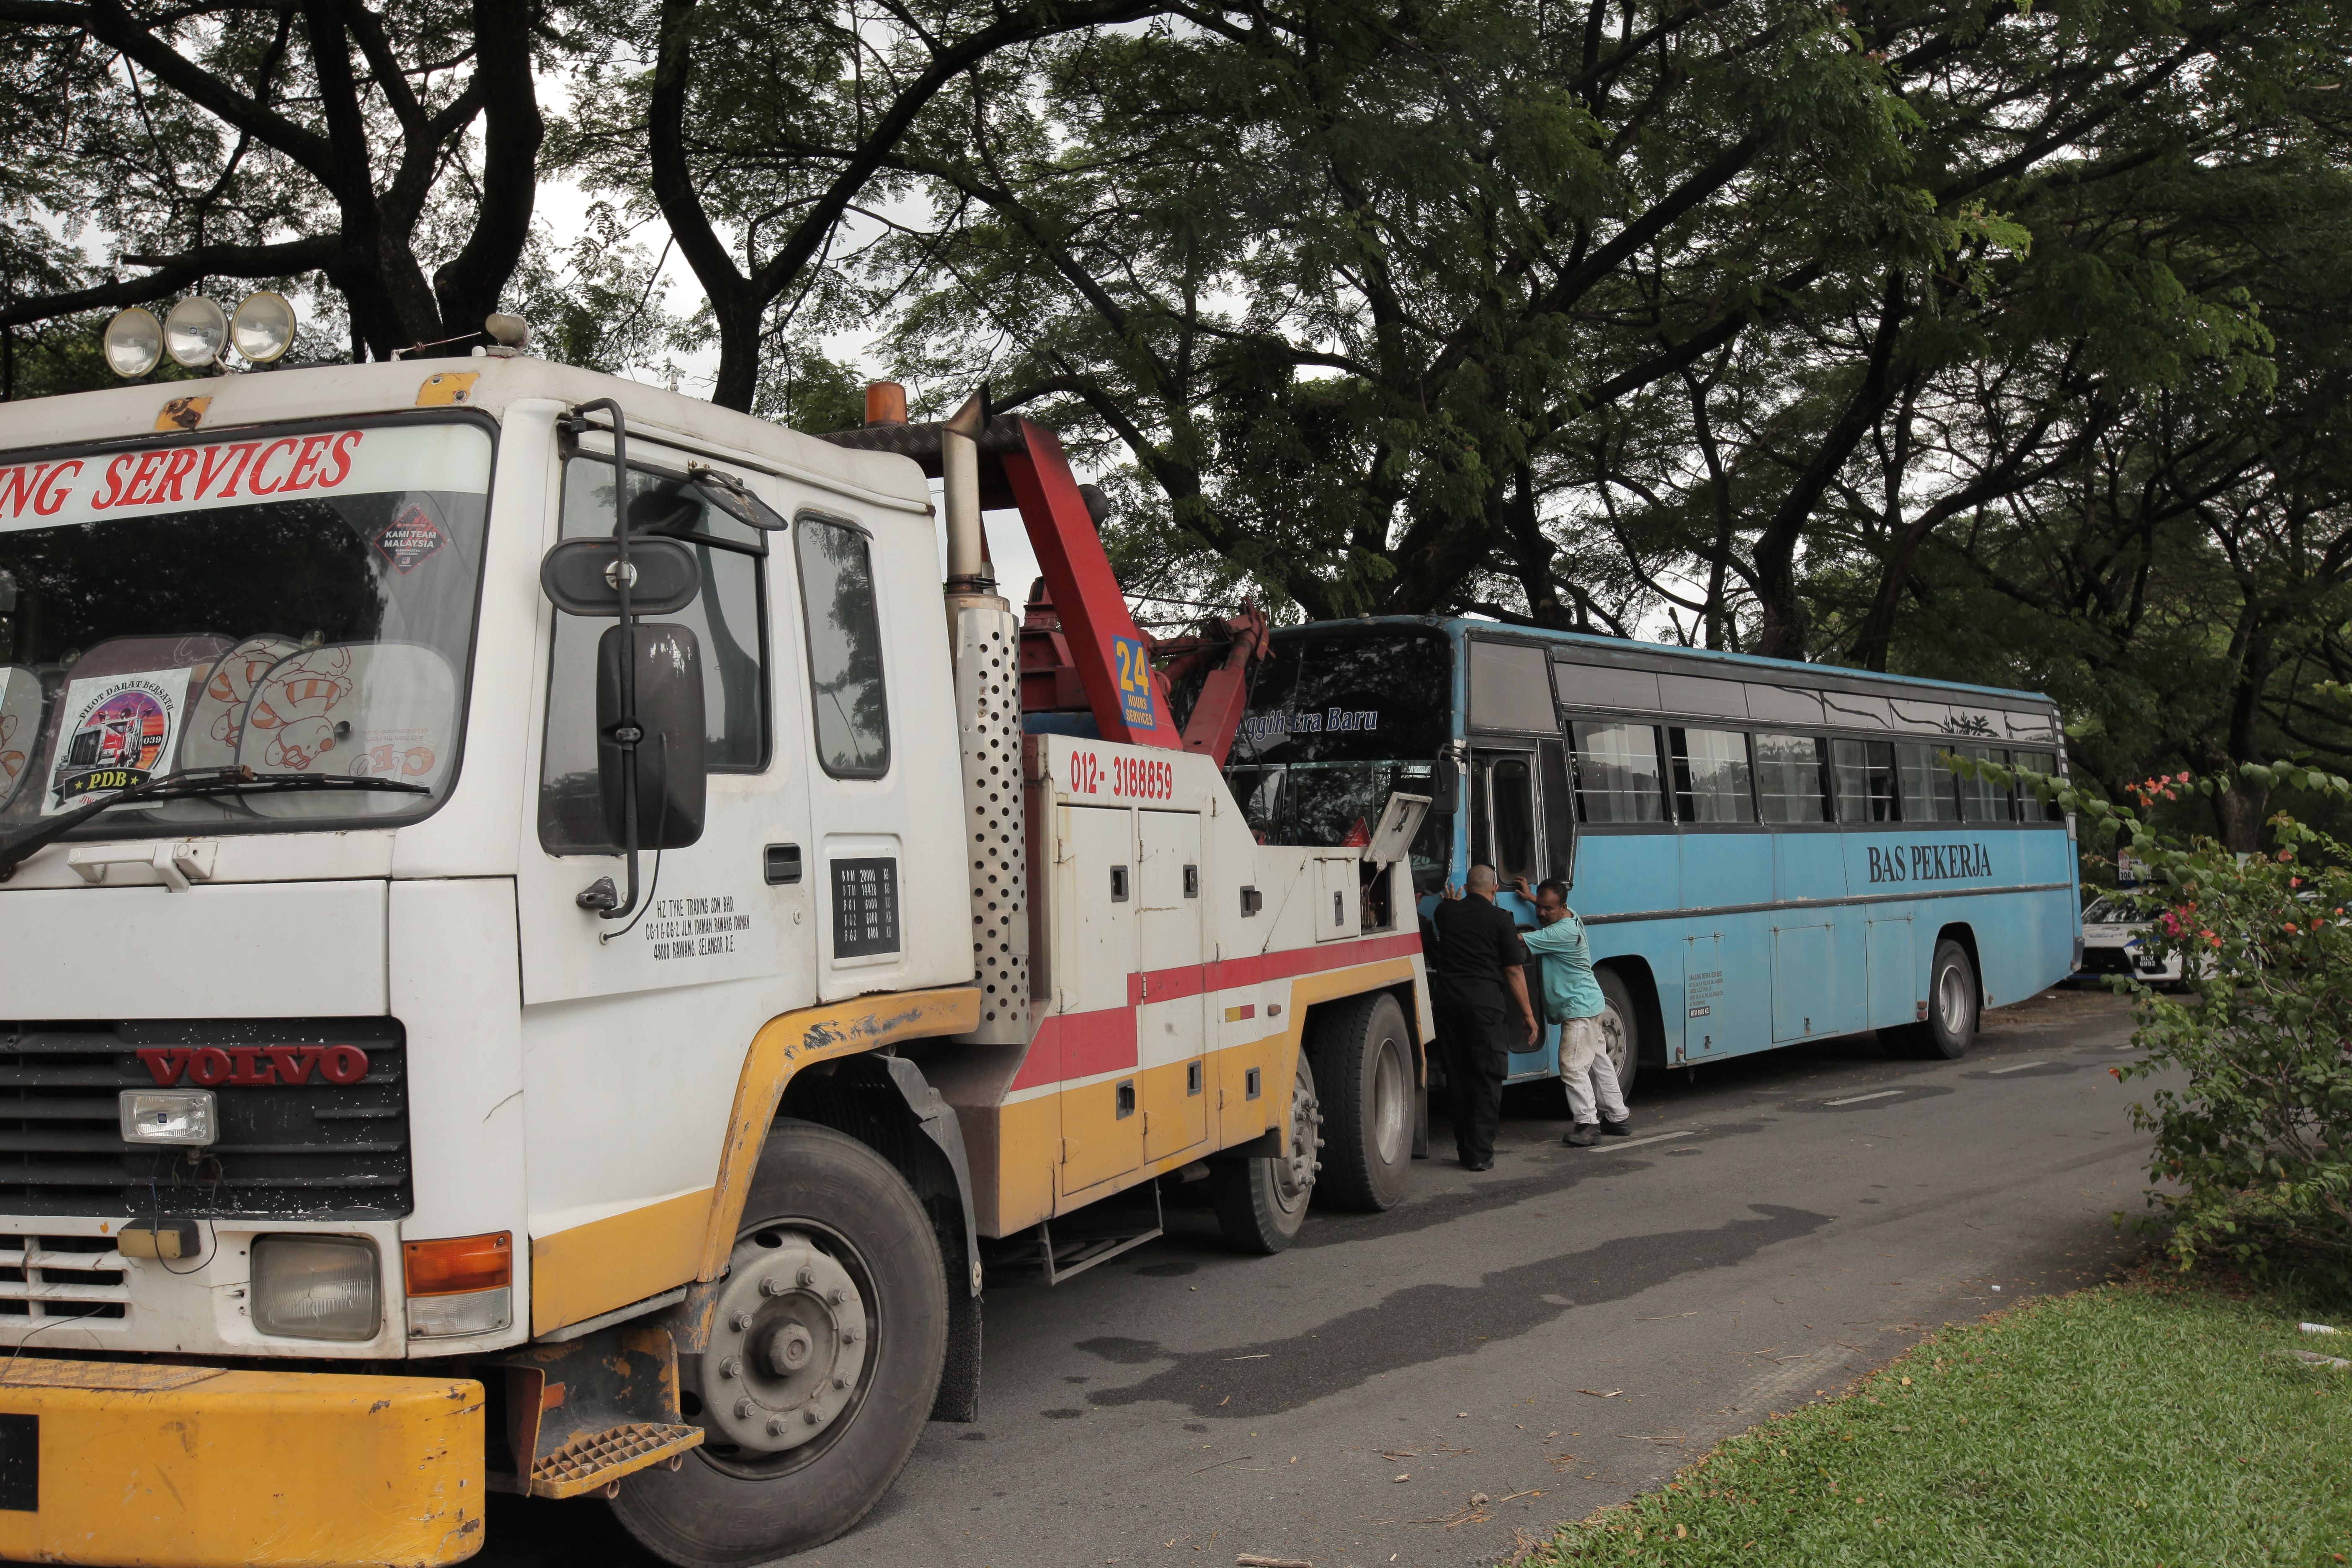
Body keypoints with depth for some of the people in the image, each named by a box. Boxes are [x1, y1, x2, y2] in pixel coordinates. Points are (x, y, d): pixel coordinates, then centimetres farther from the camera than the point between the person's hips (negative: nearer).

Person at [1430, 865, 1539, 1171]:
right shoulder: (1500, 919, -3)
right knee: (1487, 1078, 1)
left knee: (1458, 1076, 12)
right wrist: (1528, 1014, 3)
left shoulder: (1446, 911, 7)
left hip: (1448, 999, 4)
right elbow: (1514, 971, -3)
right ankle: (1480, 1154, -4)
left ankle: (1466, 1148, 17)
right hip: (1484, 1000, -4)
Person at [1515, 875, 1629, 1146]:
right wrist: (1531, 897, 24)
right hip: (1590, 1004, 11)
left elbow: (1516, 940, -28)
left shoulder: (1563, 933, -25)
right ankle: (1618, 1117, 23)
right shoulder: (1570, 916, 5)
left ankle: (1587, 1123, -12)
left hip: (1580, 1008, -11)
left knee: (1573, 1066, -12)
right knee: (1599, 1061, 16)